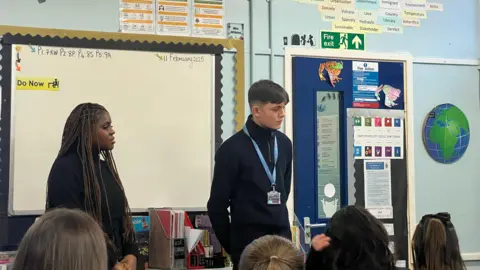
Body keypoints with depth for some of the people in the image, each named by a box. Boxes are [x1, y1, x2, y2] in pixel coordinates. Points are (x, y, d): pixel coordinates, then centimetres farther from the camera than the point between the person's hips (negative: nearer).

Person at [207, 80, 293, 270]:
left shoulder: (284, 144, 5)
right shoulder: (233, 149, -12)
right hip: (249, 242, -5)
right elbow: (217, 206, -7)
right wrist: (231, 245, -2)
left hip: (282, 237, 5)